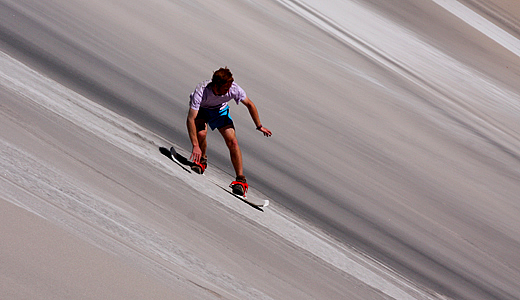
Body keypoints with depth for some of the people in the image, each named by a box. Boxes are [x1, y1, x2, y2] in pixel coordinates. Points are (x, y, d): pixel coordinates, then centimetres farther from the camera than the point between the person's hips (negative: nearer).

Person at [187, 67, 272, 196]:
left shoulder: (234, 89, -32)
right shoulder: (201, 91, -40)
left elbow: (250, 105, -12)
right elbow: (190, 119, -42)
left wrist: (259, 126, -4)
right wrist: (195, 146, -48)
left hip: (220, 110, 2)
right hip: (200, 108, -2)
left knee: (232, 142, -14)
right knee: (201, 133, -31)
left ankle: (241, 180, -6)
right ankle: (201, 160, 1)